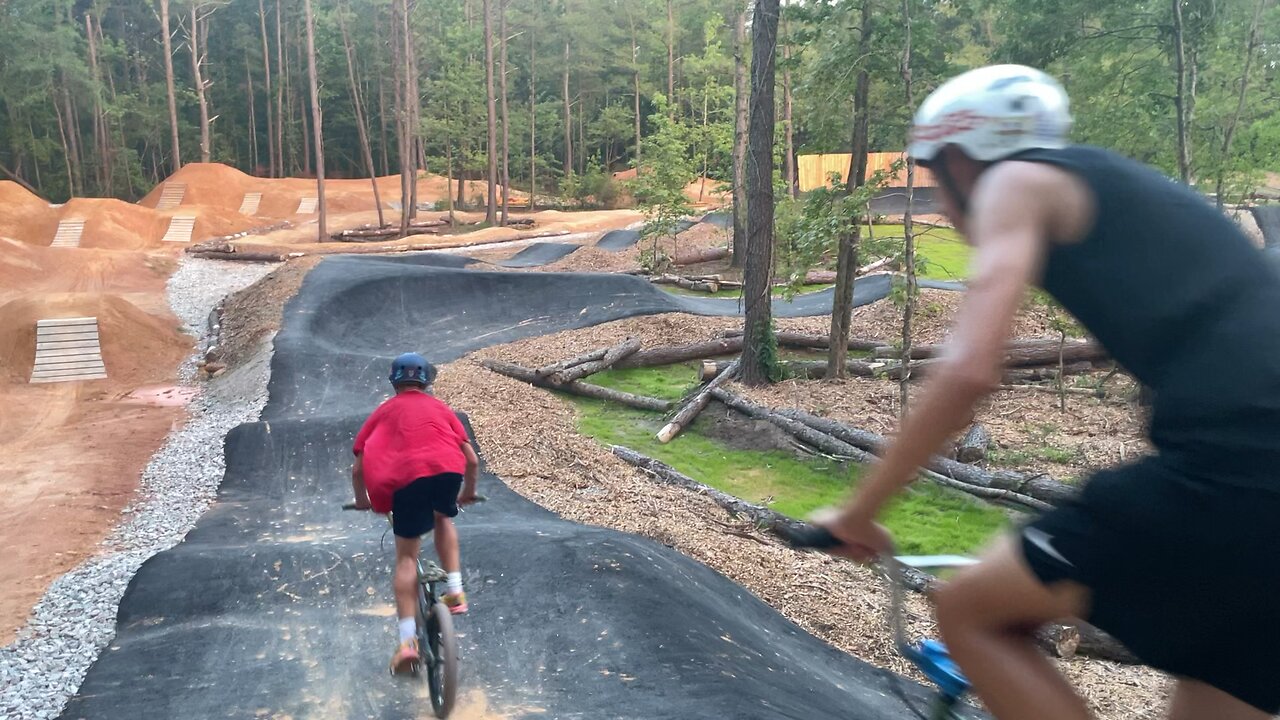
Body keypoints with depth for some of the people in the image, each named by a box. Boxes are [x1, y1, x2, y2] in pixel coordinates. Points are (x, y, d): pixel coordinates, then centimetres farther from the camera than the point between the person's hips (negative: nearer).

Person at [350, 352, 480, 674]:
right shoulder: (440, 408, 28)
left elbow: (358, 468, 20)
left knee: (406, 557, 10)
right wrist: (468, 491, 43)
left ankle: (407, 641, 4)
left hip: (406, 479, -1)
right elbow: (472, 459, 25)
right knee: (443, 519, 33)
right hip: (448, 470, 1)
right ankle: (455, 591, 22)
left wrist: (362, 499, 38)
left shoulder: (384, 412, 25)